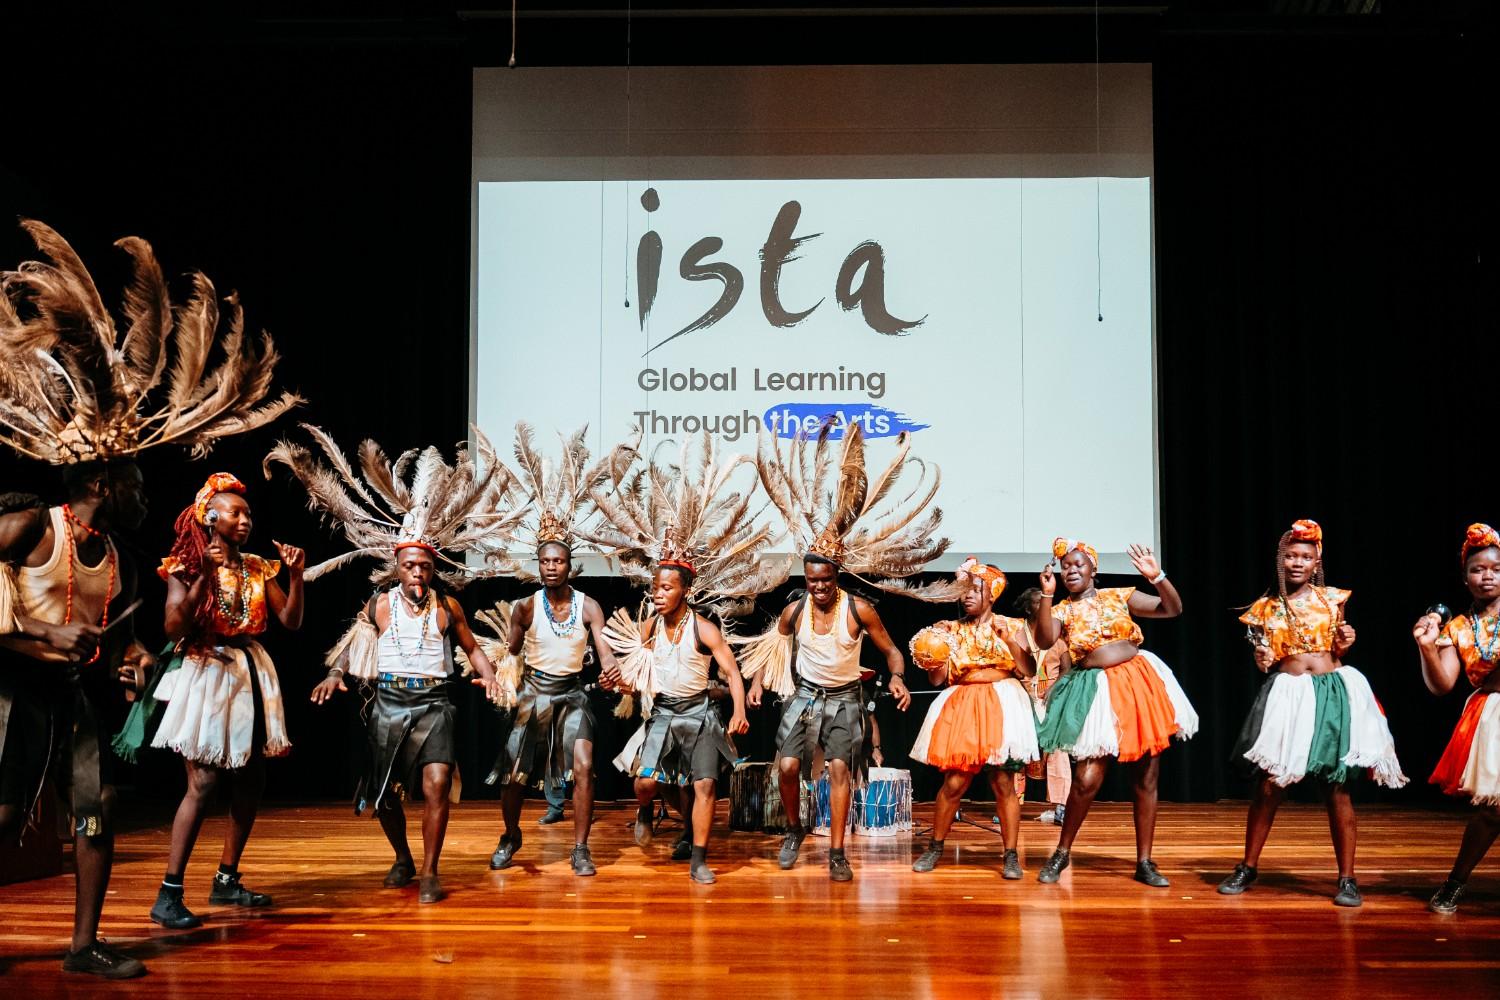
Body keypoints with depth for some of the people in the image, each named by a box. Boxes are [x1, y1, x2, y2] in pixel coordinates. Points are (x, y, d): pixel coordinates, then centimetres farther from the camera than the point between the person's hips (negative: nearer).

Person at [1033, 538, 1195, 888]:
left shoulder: (1119, 596, 7)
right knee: (1087, 779, -11)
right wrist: (1047, 595, -21)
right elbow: (1044, 641, -15)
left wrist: (1157, 577, -12)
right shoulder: (1063, 611, 5)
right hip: (1098, 691, -2)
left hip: (1140, 681, 2)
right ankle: (1062, 853, 9)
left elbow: (1173, 609, 4)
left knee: (1146, 779, 5)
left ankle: (1144, 862, 17)